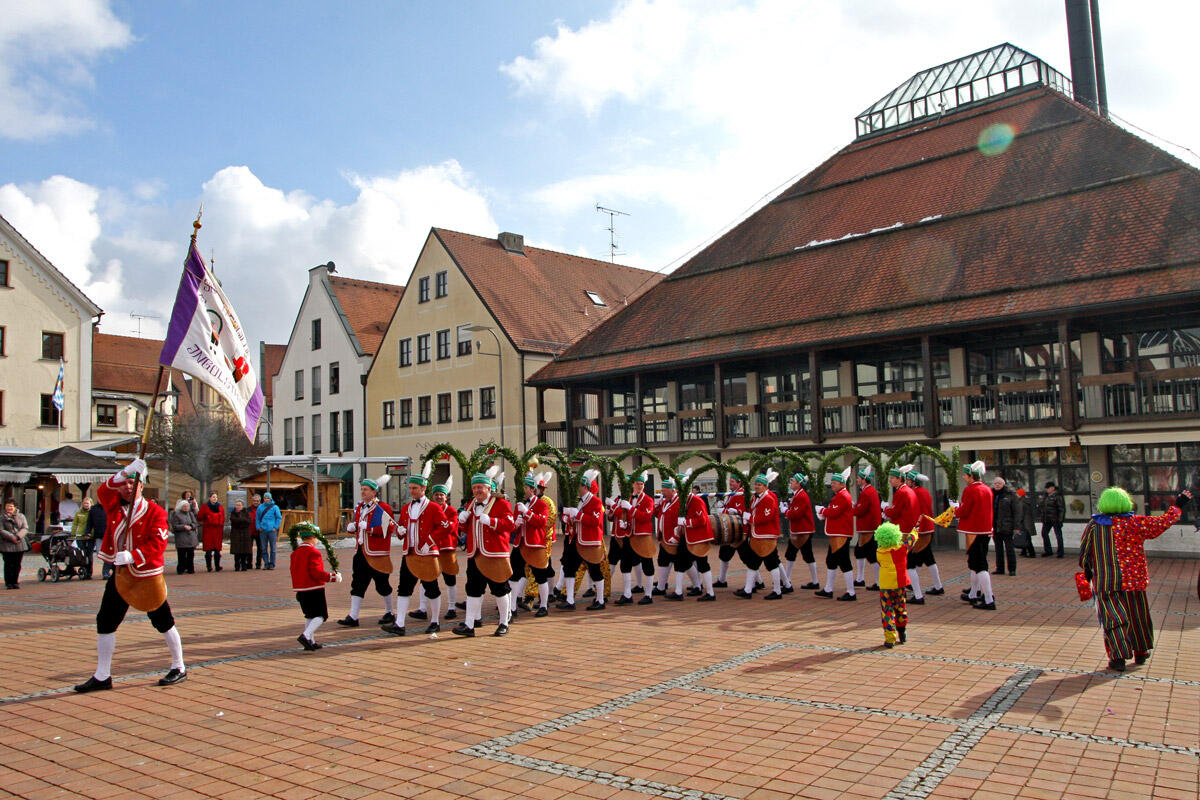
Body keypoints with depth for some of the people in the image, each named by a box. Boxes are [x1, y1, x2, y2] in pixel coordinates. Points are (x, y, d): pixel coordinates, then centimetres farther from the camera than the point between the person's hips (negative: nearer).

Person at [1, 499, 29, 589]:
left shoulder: (21, 516, 8)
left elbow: (25, 528, 1)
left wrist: (18, 536, -16)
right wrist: (11, 537, -18)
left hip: (20, 544, 2)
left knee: (17, 564, 4)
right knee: (8, 565, 1)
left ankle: (15, 582, 13)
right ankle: (8, 583, 9)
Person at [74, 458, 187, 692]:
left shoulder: (155, 512, -10)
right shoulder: (114, 506, 4)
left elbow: (158, 544, -17)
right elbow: (103, 491, -17)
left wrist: (132, 556, -28)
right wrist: (124, 473, -30)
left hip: (148, 576, -5)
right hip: (120, 575, 5)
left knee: (163, 622, 3)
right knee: (105, 622, 4)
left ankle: (179, 668, 17)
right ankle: (102, 677, 16)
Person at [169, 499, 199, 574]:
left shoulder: (190, 514, 14)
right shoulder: (176, 515, 0)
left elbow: (195, 523, 10)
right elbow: (174, 526, -7)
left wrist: (191, 526, -9)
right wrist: (183, 527, -18)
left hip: (191, 538, 4)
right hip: (181, 539, -4)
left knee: (191, 555, 4)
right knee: (181, 555, -5)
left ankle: (190, 569, 11)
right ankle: (180, 570, 5)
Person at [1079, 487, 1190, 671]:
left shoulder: (1093, 526, -2)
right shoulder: (1134, 523, -7)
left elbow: (1084, 554, 3)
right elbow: (1164, 522, -3)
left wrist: (1088, 572, 19)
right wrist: (1178, 505, 12)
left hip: (1105, 583, 0)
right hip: (1133, 580, 0)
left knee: (1113, 618, 1)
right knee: (1137, 617, 16)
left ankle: (1118, 657, -8)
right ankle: (1140, 652, 31)